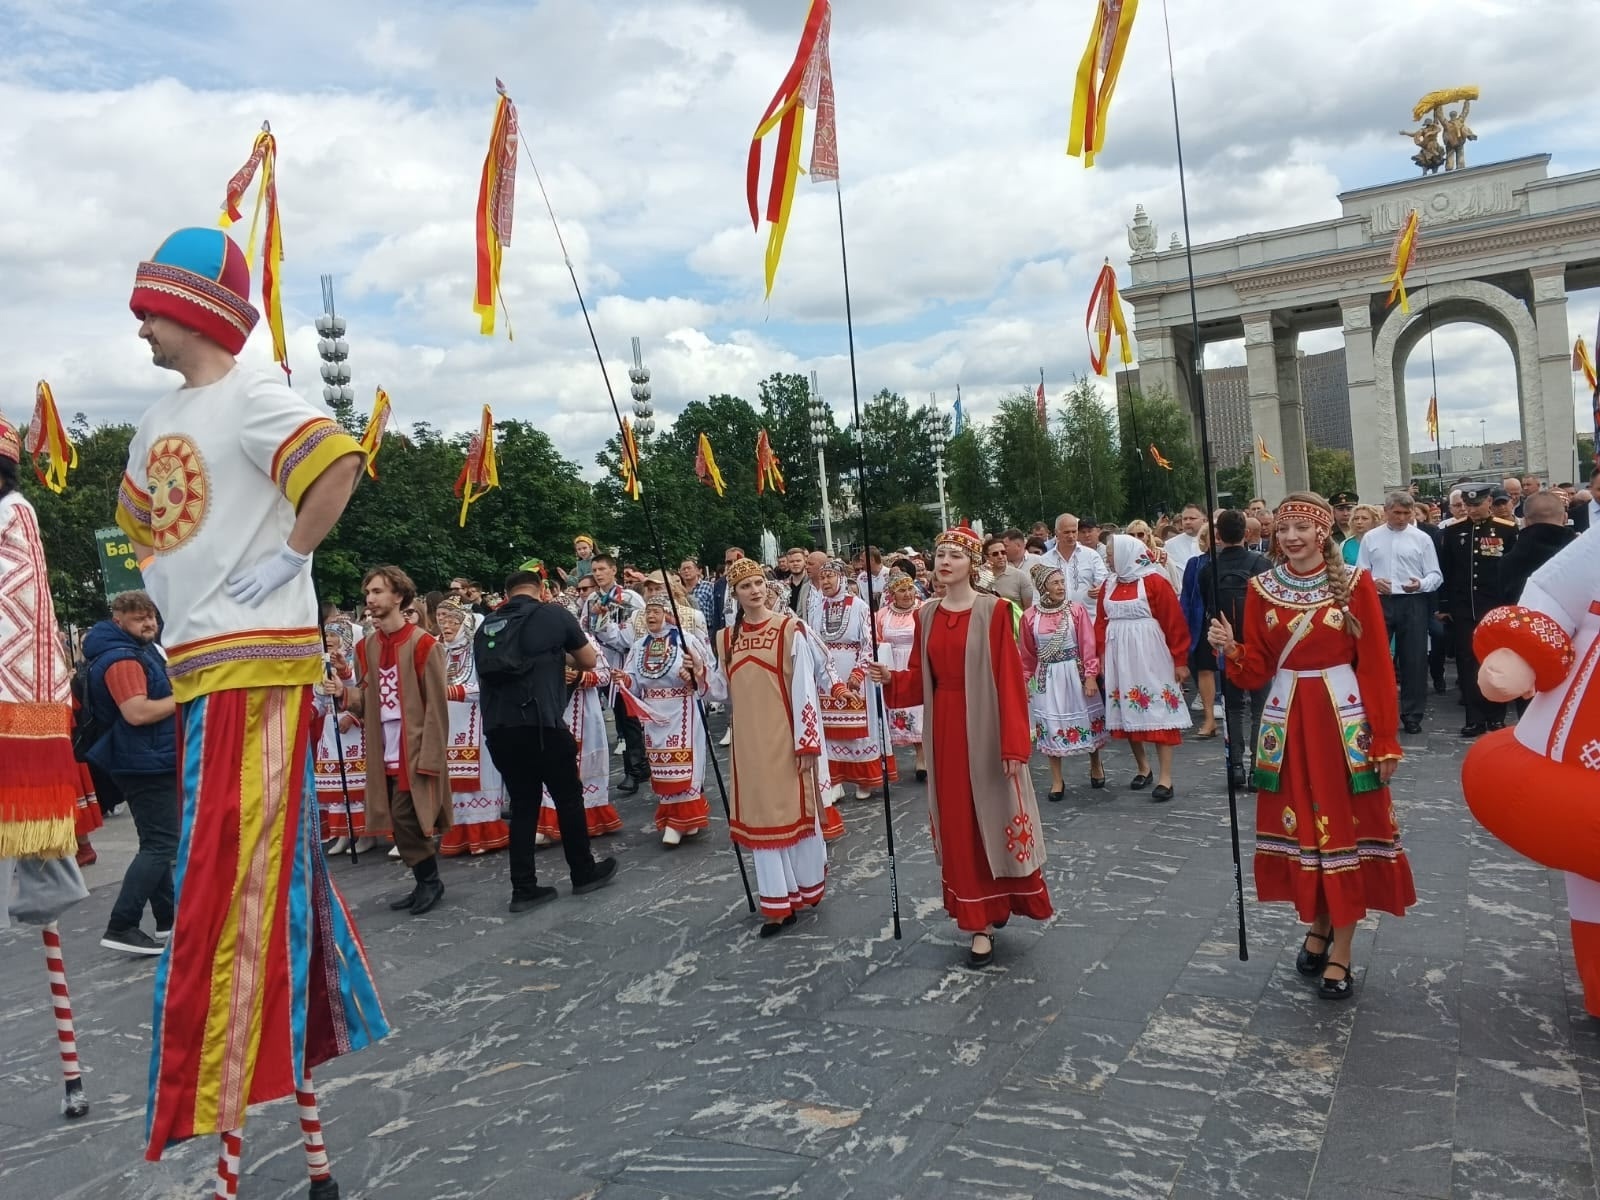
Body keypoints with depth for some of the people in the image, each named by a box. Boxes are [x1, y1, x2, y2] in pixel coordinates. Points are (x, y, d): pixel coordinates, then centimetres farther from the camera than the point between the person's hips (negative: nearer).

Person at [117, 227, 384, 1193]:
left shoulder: (251, 396, -9)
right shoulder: (161, 420, 18)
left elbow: (340, 462, -26)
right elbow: (140, 521, 32)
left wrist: (287, 559, -19)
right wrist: (171, 584, 16)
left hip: (257, 668, -9)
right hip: (202, 670, 9)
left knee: (238, 884, -7)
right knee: (250, 876, 15)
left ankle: (237, 1123, 1)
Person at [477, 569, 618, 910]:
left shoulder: (486, 625, 14)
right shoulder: (553, 614, 2)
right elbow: (590, 661, 11)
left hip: (497, 728, 5)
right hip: (541, 724, -5)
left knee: (522, 805, 14)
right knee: (569, 798, 12)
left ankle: (523, 889, 15)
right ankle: (584, 873, 24)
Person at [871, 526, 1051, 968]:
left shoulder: (994, 611, -8)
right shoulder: (926, 615, 7)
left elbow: (1010, 680, -11)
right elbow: (920, 678, 9)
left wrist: (1014, 744, -15)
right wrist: (891, 679, -13)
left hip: (985, 730, -5)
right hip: (945, 732, 5)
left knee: (994, 817, 4)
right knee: (958, 826, 9)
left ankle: (1003, 899, 28)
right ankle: (980, 920, 21)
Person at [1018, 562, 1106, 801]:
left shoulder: (1076, 610, -6)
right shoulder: (1030, 616, -3)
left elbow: (1088, 645, -7)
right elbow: (1027, 654, 6)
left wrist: (1090, 676, -11)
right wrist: (1024, 682, 8)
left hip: (1075, 673, -1)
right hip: (1047, 677, 1)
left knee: (1086, 719, 11)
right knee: (1051, 726, 4)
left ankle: (1096, 765, 37)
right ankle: (1057, 781, 16)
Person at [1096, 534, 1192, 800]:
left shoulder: (1155, 581, -9)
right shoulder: (1110, 585, 9)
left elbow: (1175, 623, -9)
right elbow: (1101, 623, 11)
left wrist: (1180, 660, -10)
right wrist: (1100, 656, 4)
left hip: (1150, 657, -6)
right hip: (1119, 657, 6)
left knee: (1158, 711, -4)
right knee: (1129, 713, 9)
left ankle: (1165, 778, -1)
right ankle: (1142, 768, 25)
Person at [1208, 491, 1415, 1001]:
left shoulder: (1354, 583, -6)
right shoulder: (1262, 588, 1)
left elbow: (1377, 666, -6)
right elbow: (1256, 671, 3)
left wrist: (1385, 740, -8)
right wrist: (1231, 649, -19)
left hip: (1344, 719, -2)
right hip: (1288, 723, 2)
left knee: (1346, 829, 4)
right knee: (1301, 827, 10)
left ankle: (1340, 951, 16)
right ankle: (1317, 925, 32)